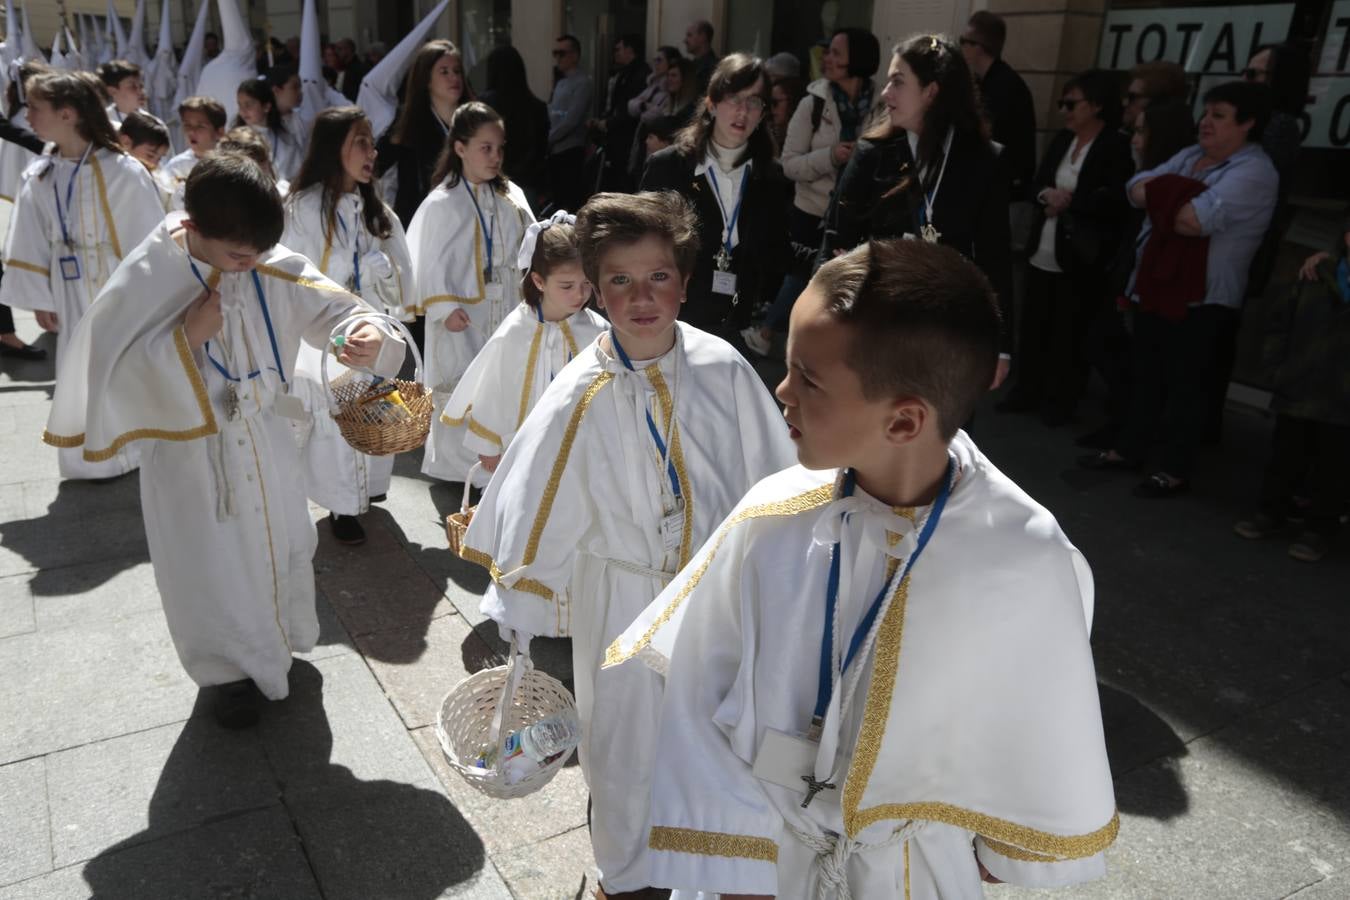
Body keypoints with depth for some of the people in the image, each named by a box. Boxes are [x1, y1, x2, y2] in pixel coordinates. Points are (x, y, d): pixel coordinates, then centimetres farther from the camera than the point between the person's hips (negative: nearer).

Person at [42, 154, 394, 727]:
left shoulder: (274, 268, -14)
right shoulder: (146, 279, -22)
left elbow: (328, 306, -14)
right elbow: (114, 371, -19)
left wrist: (363, 335, -37)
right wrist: (186, 338, -32)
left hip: (264, 443, 4)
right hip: (191, 456, -3)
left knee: (280, 544, 22)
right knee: (211, 567, 12)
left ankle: (277, 643, 51)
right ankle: (227, 671, 39)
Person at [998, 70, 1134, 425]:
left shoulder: (1118, 147, -9)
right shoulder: (1061, 140, 13)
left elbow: (1115, 200, -17)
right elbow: (1037, 184, 12)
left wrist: (1069, 200, -9)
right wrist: (1047, 195, -10)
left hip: (1081, 258, -6)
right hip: (1043, 252, 7)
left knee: (1069, 333, 4)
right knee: (1032, 326, 12)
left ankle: (1062, 401, 18)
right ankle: (1028, 390, 27)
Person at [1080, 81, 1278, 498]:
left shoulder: (1254, 172, -13)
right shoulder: (1189, 156, 14)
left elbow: (1194, 218, -25)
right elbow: (1138, 189, 5)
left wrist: (1163, 194, -7)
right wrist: (1175, 197, -13)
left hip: (1203, 297, -8)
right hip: (1157, 285, 8)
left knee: (1186, 385, 1)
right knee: (1144, 374, 15)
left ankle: (1174, 470, 10)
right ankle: (1130, 449, 29)